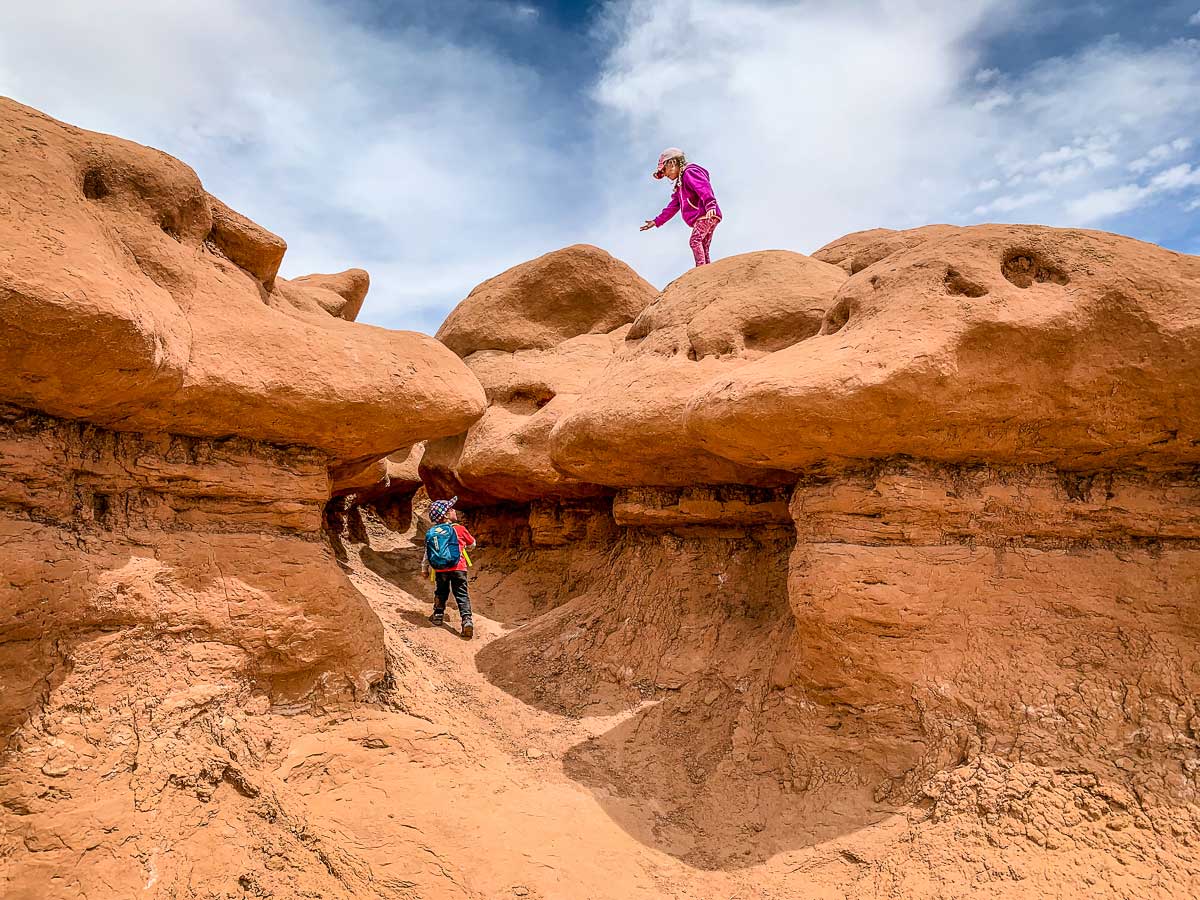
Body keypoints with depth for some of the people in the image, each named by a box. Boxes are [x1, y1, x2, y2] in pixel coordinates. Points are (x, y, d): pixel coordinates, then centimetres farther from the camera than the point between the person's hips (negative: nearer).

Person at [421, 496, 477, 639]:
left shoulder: (430, 533, 7)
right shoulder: (459, 529, -2)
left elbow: (426, 553, 13)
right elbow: (472, 543, 14)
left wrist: (424, 569, 25)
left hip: (440, 570, 3)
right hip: (458, 568, -3)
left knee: (440, 593, 26)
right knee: (462, 595, -1)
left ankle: (438, 615, 34)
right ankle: (467, 620, -14)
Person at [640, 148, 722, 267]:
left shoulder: (689, 172, -1)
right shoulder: (680, 185, 31)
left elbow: (704, 188, -20)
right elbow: (672, 207, 35)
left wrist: (710, 205, -36)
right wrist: (656, 221, 32)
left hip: (707, 215, -10)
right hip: (701, 218, 10)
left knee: (695, 240, -23)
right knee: (703, 249, 0)